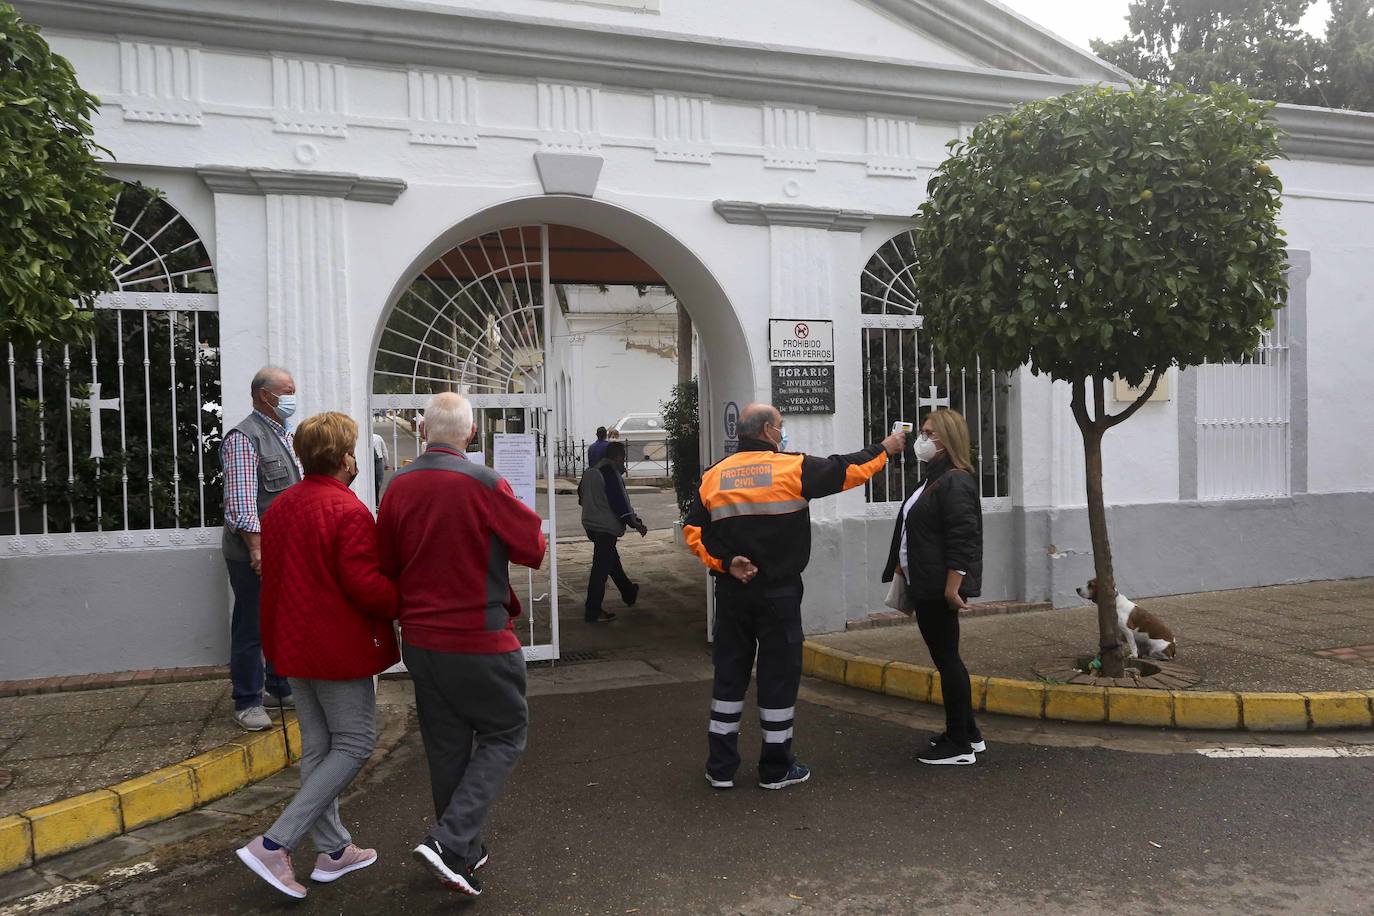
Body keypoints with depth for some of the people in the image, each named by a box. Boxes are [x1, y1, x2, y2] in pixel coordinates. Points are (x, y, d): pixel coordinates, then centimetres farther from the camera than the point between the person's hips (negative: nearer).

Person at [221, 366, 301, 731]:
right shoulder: (244, 437, -13)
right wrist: (257, 548, -24)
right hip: (256, 555, -8)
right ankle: (247, 702, 11)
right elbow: (241, 501, -20)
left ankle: (282, 687, 30)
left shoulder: (285, 436, 16)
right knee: (252, 628, 1)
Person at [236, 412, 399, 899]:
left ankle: (333, 850, 24)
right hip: (339, 648, -9)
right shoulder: (348, 511, -19)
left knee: (317, 745, 15)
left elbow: (272, 576, 16)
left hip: (293, 644, 9)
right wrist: (403, 604, -7)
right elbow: (364, 583, -24)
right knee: (354, 744, 2)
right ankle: (275, 844, -4)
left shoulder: (279, 507, 8)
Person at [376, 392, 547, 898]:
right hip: (479, 640, -5)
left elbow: (387, 565, 7)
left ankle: (465, 853, 28)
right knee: (504, 734, 10)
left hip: (420, 640, 6)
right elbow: (534, 548, -8)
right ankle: (450, 841, -3)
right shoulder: (483, 483, -18)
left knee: (446, 744, 16)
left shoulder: (398, 485, -2)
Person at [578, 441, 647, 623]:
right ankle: (593, 612, 1)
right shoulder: (612, 473, -18)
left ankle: (629, 594, 41)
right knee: (601, 568, -4)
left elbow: (581, 494, 20)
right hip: (606, 527, -10)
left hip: (590, 524, 10)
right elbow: (620, 503, -20)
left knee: (612, 560, 23)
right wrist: (637, 524, -12)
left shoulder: (591, 471, 9)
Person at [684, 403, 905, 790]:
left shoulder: (715, 476, 2)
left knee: (730, 674, 12)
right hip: (779, 592, -4)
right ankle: (776, 768, 17)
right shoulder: (792, 468, -9)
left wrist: (724, 562, -4)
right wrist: (884, 449, 14)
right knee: (779, 674, 7)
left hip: (732, 592, 4)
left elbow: (693, 530, -2)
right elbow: (845, 469, 0)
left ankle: (721, 767, 18)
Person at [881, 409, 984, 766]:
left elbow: (962, 541, -22)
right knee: (946, 659, 16)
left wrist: (953, 588, -24)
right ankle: (968, 733, 27)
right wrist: (905, 569, 22)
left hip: (940, 589, -10)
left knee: (946, 659, -1)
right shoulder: (933, 478, 15)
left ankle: (959, 743, 9)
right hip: (926, 587, 10)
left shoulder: (955, 482, -16)